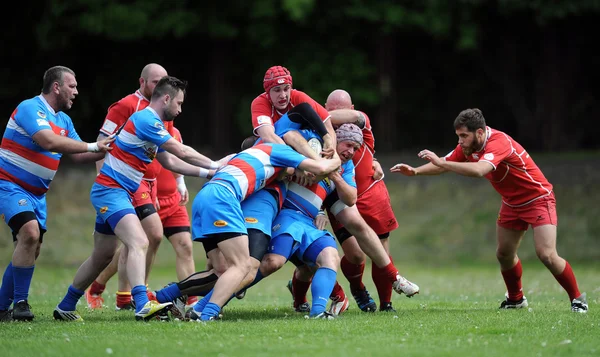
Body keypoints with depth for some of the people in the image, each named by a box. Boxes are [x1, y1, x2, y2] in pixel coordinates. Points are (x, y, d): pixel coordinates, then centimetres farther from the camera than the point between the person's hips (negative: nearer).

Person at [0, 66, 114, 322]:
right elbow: (48, 141, -31)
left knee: (31, 250, 6)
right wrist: (92, 146, -26)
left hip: (36, 193, 9)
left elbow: (78, 155, 18)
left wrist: (108, 149, 3)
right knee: (30, 232, -28)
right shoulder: (30, 108, -17)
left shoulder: (63, 120, 12)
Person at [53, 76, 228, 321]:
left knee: (103, 256, 17)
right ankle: (142, 305, -39)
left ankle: (65, 307, 28)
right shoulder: (146, 120, -16)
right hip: (110, 190, -11)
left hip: (115, 193, 11)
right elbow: (182, 152, -15)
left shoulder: (151, 122, 16)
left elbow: (170, 161, 22)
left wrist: (206, 172, 18)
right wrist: (214, 165, -4)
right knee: (139, 243, -25)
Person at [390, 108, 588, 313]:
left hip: (537, 199, -8)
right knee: (504, 254, 11)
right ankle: (516, 298, 32)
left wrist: (440, 162, -50)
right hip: (511, 203, 8)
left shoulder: (498, 143, -32)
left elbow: (479, 170, -49)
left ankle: (577, 299, -2)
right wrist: (415, 171, -13)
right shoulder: (468, 146, -6)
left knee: (546, 254, -18)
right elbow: (443, 165, 4)